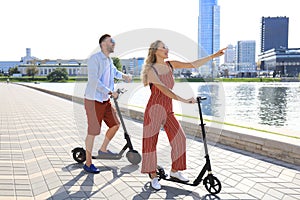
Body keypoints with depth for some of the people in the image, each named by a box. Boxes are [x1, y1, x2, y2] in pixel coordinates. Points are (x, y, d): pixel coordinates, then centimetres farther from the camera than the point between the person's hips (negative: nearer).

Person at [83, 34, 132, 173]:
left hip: (105, 100, 9)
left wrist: (123, 76, 10)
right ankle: (88, 164, 9)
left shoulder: (109, 61, 11)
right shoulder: (94, 59, -16)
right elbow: (94, 80, -25)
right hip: (93, 100, -9)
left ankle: (103, 150, 31)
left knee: (115, 124, 11)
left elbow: (114, 72, 31)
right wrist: (110, 92, -26)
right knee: (93, 131, -3)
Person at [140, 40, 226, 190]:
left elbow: (193, 64, 3)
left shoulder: (170, 65, 5)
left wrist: (214, 56, -2)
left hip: (168, 110, 7)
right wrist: (184, 100, -34)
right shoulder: (151, 70, -15)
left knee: (179, 138, 3)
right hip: (154, 110, -6)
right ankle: (153, 176, 17)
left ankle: (174, 171, 19)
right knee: (150, 142, 2)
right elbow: (164, 89, -27)